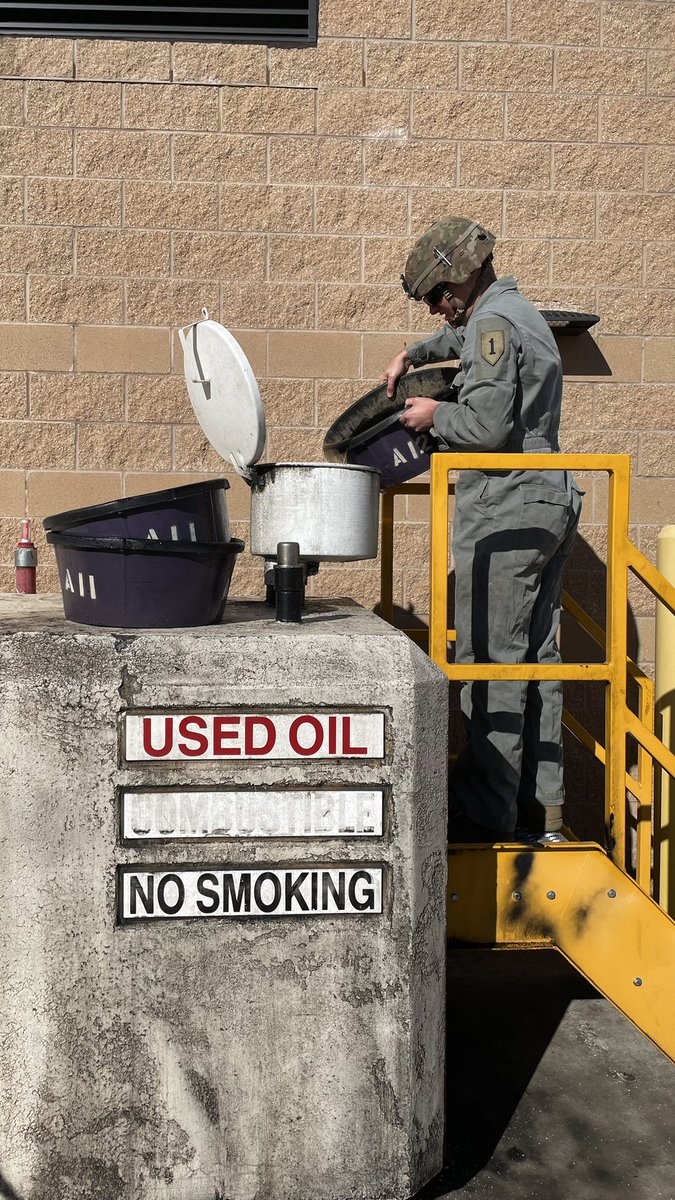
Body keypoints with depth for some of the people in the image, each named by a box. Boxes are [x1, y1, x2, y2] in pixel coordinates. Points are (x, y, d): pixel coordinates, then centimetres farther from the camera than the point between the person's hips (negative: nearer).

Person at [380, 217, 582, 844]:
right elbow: (462, 336, 43)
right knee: (534, 658, 11)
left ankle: (487, 810, -1)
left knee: (490, 662, -6)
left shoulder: (494, 323, -12)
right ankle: (541, 809, 18)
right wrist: (413, 355, 30)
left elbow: (489, 425, -21)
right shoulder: (519, 312, 21)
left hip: (505, 512, -10)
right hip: (550, 505, 10)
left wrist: (437, 415, -4)